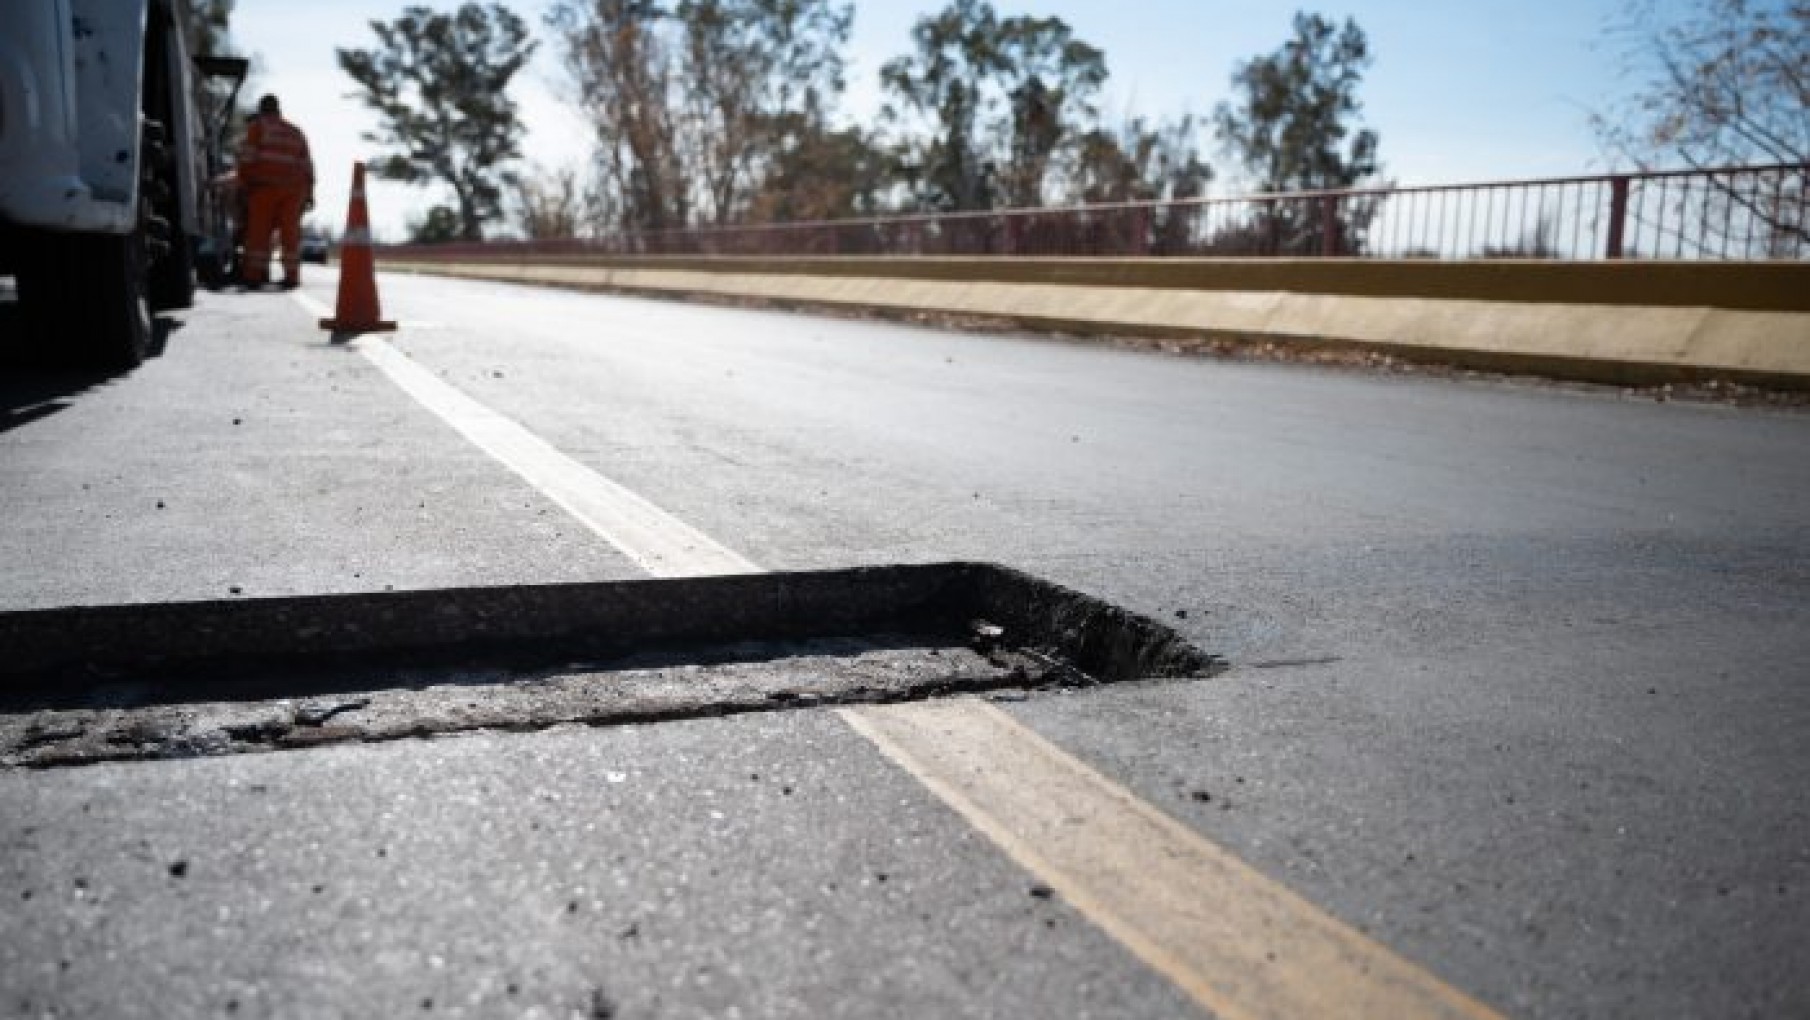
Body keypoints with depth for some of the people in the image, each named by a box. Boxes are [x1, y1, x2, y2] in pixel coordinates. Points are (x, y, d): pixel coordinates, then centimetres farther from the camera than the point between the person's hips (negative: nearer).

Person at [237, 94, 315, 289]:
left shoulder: (257, 127, 7)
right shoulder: (296, 132, 21)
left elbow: (247, 156, -4)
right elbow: (307, 165, 18)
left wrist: (243, 182, -3)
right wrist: (309, 192, 19)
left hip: (264, 185, -4)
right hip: (293, 188, 4)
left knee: (259, 229, -2)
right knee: (290, 231, 3)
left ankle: (255, 274, -6)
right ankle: (291, 275, 0)